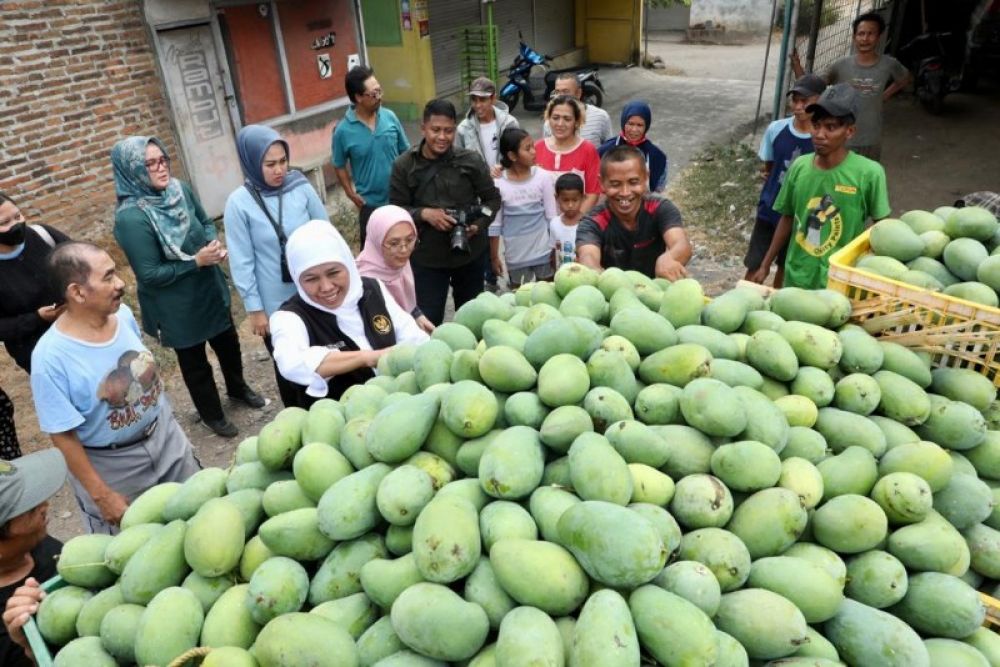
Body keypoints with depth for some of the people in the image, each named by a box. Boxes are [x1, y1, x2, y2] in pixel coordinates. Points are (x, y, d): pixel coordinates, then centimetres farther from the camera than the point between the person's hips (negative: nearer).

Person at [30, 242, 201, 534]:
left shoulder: (123, 314, -11)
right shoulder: (50, 357, -27)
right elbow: (63, 436, -20)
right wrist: (101, 495, -14)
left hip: (166, 438, 5)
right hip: (110, 467, -5)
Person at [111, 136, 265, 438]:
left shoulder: (180, 190, -9)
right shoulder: (130, 218, -27)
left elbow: (206, 222, 8)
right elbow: (150, 275, -24)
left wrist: (213, 243, -13)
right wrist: (196, 261, -26)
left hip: (210, 287, 6)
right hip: (175, 306, -6)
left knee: (228, 341, 25)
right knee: (193, 360, 17)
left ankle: (238, 388, 54)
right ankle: (212, 414, 40)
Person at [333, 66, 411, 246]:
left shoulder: (390, 117, -6)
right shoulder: (343, 131, -12)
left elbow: (406, 153, 4)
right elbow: (339, 167, 0)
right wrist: (352, 195, -7)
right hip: (371, 204, -2)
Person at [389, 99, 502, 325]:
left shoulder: (471, 161, -8)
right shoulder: (403, 166, -9)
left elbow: (492, 198, 2)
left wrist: (479, 224, -16)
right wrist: (424, 214, -21)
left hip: (471, 254, 2)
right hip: (426, 257, -1)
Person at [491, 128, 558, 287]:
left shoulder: (543, 177, -8)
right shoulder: (499, 183, -9)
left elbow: (551, 216, -2)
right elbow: (494, 223, -3)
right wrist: (494, 256, 0)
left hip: (542, 250, 0)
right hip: (515, 254, 0)